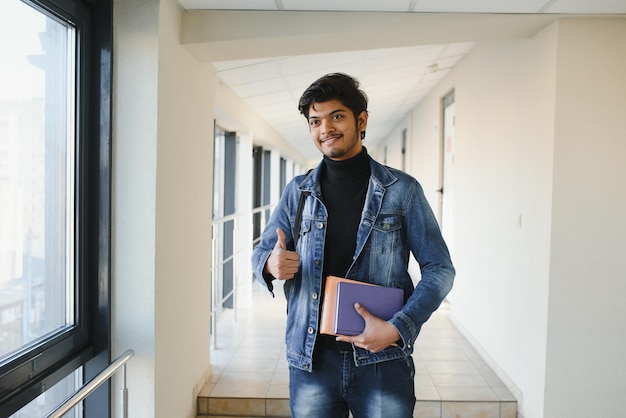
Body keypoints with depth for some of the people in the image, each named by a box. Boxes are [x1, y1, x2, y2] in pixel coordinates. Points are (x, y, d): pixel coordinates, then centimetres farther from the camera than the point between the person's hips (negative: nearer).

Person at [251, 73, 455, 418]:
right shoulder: (298, 191, 6)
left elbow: (439, 269, -1)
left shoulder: (402, 190, -2)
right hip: (310, 359, 2)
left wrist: (397, 328, -14)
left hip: (383, 361, -2)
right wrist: (271, 264, -13)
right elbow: (262, 252, 12)